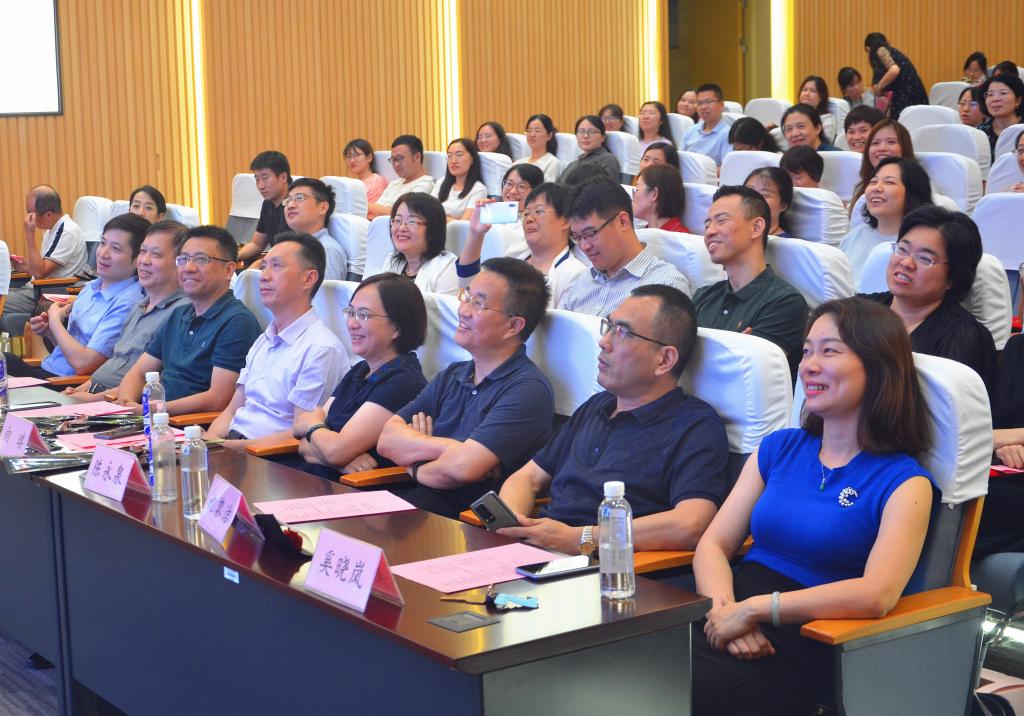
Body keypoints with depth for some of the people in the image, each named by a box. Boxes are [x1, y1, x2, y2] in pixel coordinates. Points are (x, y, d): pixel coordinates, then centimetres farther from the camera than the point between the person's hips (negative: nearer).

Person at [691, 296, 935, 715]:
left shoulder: (904, 483, 0)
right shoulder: (779, 448, 17)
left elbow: (877, 595, -16)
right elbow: (714, 544, 11)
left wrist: (753, 608, -16)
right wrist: (723, 608, -11)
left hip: (802, 647, -5)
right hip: (733, 621, 5)